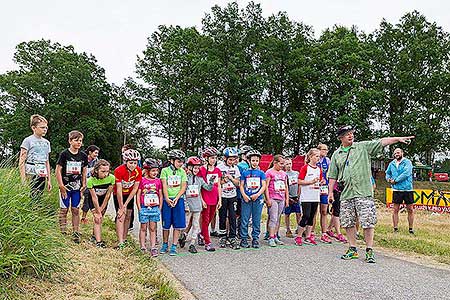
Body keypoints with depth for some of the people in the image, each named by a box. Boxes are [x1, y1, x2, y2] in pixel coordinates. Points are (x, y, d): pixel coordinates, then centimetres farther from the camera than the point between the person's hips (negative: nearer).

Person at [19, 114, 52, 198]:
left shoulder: (46, 142, 15)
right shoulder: (28, 140, -2)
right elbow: (21, 162, -5)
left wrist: (49, 179, 15)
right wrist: (23, 180, -11)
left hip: (42, 176, 5)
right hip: (31, 175, -5)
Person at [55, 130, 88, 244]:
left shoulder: (83, 156, 4)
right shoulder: (64, 154, -8)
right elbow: (58, 170, -6)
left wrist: (84, 185, 7)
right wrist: (61, 186, -10)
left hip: (77, 187, 3)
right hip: (66, 187, -3)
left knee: (75, 210, 8)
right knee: (64, 209, 4)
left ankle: (76, 233, 14)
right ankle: (62, 232, 13)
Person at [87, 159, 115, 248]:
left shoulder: (111, 178, -29)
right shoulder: (91, 180, -32)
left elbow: (108, 195, -18)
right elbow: (94, 197, -25)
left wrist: (101, 209, -14)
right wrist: (98, 212, -21)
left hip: (104, 199, 2)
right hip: (93, 199, -2)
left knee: (100, 219, 10)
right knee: (97, 219, -12)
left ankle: (95, 235, 33)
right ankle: (98, 241, -11)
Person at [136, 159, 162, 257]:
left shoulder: (158, 181, 5)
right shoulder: (142, 180, -3)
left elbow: (160, 195, 10)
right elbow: (138, 195, 0)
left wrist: (160, 208, 5)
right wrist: (139, 208, -4)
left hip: (155, 208, 2)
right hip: (144, 208, -2)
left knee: (153, 228, 7)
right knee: (143, 228, 7)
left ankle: (153, 248, 9)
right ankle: (143, 247, 16)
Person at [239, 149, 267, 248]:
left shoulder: (261, 173, 9)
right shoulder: (245, 173, 8)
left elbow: (264, 186, 4)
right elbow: (241, 185, 7)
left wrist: (257, 195, -11)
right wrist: (244, 195, -9)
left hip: (258, 199, 1)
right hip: (246, 199, 0)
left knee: (256, 221, 5)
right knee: (244, 221, -2)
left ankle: (255, 239, 14)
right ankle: (244, 239, 7)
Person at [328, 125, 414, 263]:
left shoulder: (363, 147, 6)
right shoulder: (336, 155, 12)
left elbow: (381, 142, -5)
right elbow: (332, 176, 15)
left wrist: (398, 138, -18)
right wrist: (330, 192, 10)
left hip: (364, 193, -3)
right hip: (346, 195, 3)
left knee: (368, 223, -4)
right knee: (348, 223, 8)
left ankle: (369, 251, 7)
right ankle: (352, 249, 20)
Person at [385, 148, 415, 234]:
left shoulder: (407, 162, -5)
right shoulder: (392, 164, 10)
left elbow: (406, 174, -17)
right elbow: (387, 173, 23)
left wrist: (395, 180, -15)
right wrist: (388, 178, 1)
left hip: (408, 189, -3)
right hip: (396, 189, 3)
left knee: (410, 210, 5)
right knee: (395, 210, 3)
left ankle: (411, 228, 16)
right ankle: (395, 228, 11)